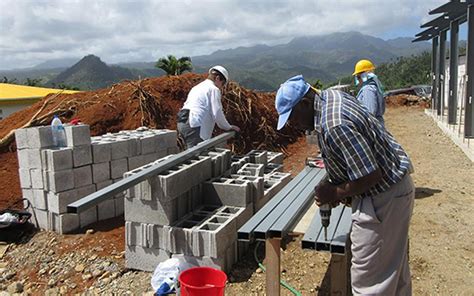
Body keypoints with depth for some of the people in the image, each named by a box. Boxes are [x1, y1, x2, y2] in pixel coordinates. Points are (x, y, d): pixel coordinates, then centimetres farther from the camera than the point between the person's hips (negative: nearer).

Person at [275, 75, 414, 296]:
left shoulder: (334, 125, -29)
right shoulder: (332, 95, 4)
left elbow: (370, 176, -28)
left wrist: (335, 193, -12)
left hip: (383, 198, -10)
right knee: (395, 269, 25)